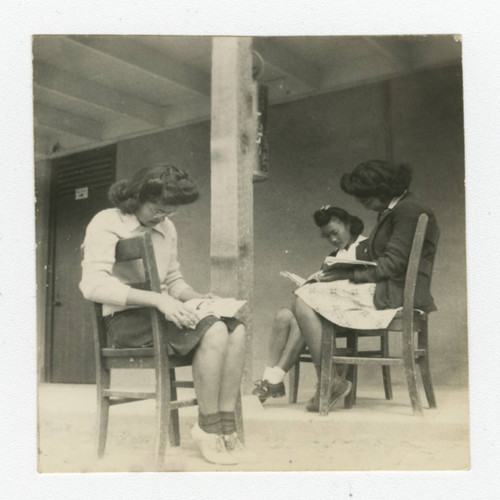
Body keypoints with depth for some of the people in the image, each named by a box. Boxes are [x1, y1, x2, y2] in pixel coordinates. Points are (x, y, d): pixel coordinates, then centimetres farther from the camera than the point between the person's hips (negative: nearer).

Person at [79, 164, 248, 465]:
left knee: (236, 328, -15)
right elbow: (93, 285, -22)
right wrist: (157, 299, -31)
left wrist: (195, 297, -2)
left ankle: (225, 425, -15)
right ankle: (208, 426, -13)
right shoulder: (107, 224, -8)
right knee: (214, 332, -28)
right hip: (125, 319, -8)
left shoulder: (167, 229, 16)